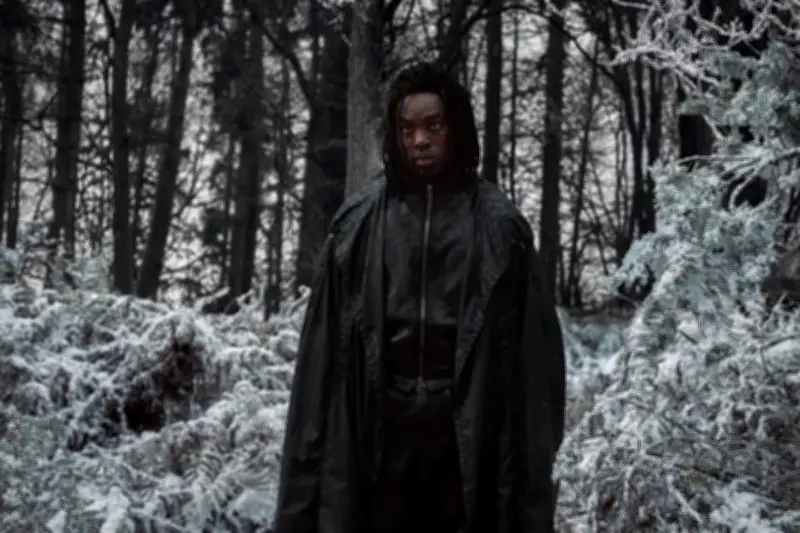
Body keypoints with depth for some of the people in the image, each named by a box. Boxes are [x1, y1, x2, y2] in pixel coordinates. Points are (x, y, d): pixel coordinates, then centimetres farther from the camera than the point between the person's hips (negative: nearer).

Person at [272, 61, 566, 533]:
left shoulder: (498, 226, 3)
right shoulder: (359, 223, 7)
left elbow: (532, 342, 1)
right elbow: (327, 342, 6)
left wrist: (533, 448, -5)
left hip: (467, 433, -1)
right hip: (378, 428, 1)